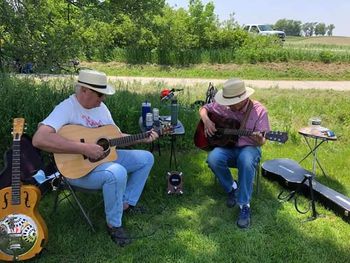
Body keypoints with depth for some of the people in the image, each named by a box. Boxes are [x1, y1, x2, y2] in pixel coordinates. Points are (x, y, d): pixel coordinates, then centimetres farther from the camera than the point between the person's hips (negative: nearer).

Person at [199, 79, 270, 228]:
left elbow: (261, 141, -10)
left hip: (248, 148, -3)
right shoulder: (223, 105, -3)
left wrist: (259, 139, -35)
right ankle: (232, 188, -1)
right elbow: (204, 108, 12)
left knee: (246, 160, -39)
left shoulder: (259, 111, -11)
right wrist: (207, 121, -10)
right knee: (213, 159, -31)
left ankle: (244, 206, -23)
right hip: (227, 146, 3)